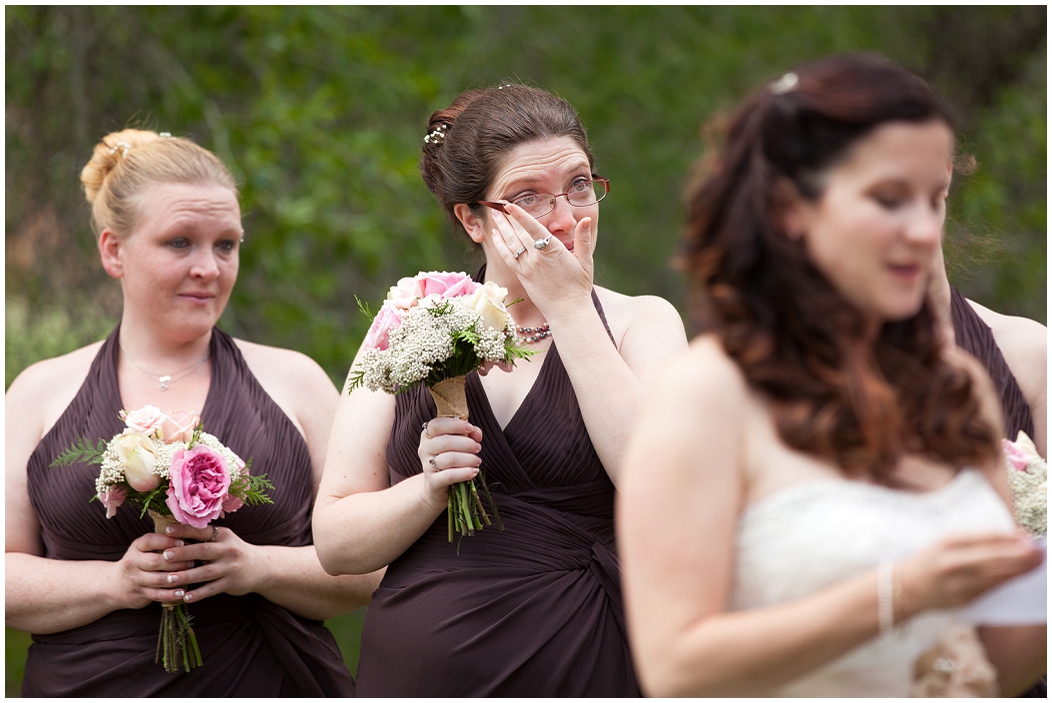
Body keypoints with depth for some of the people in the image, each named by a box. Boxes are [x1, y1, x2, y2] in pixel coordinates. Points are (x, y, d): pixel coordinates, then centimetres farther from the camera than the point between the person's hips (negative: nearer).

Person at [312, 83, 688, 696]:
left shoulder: (640, 322, 3)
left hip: (579, 668, -1)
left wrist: (570, 308, -12)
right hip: (417, 668, 1)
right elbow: (336, 543, 3)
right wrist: (430, 488, -16)